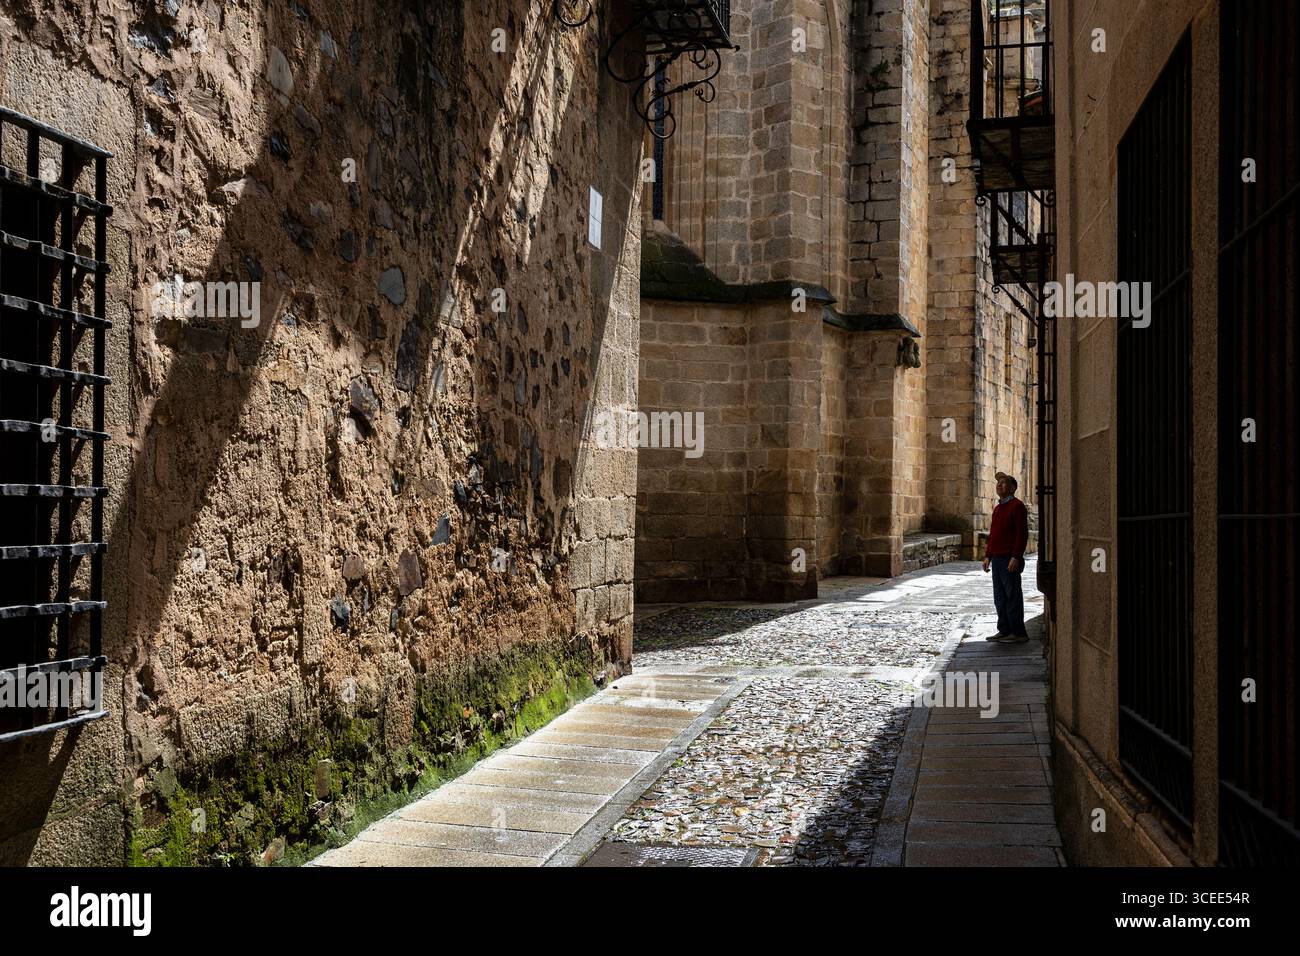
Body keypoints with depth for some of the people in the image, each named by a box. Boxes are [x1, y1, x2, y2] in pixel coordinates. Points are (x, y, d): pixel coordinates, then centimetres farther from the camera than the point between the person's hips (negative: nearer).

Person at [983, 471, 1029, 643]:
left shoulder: (1017, 506, -9)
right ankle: (1004, 631, 17)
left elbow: (1022, 534, -16)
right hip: (997, 559, 9)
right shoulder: (998, 508, 18)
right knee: (1000, 598, 11)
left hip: (1010, 560, -9)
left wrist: (1016, 557, -21)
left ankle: (1018, 633, 1)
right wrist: (988, 555, 16)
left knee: (1012, 597, -4)